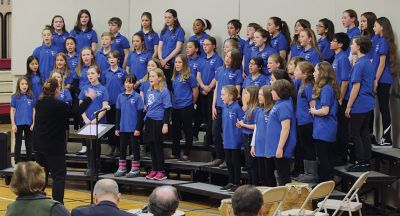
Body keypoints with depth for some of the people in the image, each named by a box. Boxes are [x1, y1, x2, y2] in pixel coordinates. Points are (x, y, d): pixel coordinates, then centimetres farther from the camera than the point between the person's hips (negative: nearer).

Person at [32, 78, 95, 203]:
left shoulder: (39, 103, 3)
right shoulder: (58, 105, -17)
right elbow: (75, 112, -8)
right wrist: (88, 99, 2)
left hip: (39, 144, 7)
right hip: (54, 146, -7)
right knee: (59, 175, -1)